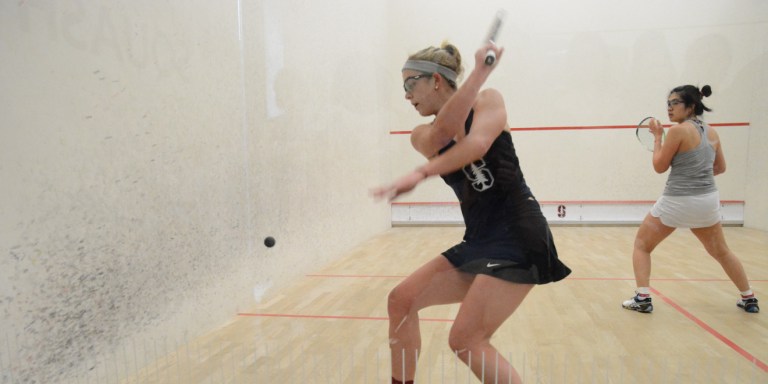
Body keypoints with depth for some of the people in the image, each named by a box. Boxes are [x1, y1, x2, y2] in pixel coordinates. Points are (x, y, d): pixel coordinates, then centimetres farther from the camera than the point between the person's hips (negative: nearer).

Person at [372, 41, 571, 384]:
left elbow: (476, 144, -22)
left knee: (466, 341, -13)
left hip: (517, 236, -6)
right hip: (478, 240, 6)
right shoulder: (421, 136, 9)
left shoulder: (487, 99, -1)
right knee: (401, 300, 2)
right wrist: (478, 72, -17)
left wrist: (419, 174, -30)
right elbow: (442, 133, -15)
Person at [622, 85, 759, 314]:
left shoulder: (678, 130, -13)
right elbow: (720, 168, 17)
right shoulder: (711, 132, 8)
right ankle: (749, 299, 35)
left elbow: (659, 167, -7)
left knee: (641, 245, 7)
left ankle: (642, 299, -2)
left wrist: (657, 136, 1)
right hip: (707, 200, 7)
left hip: (678, 201, -7)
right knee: (721, 252, 26)